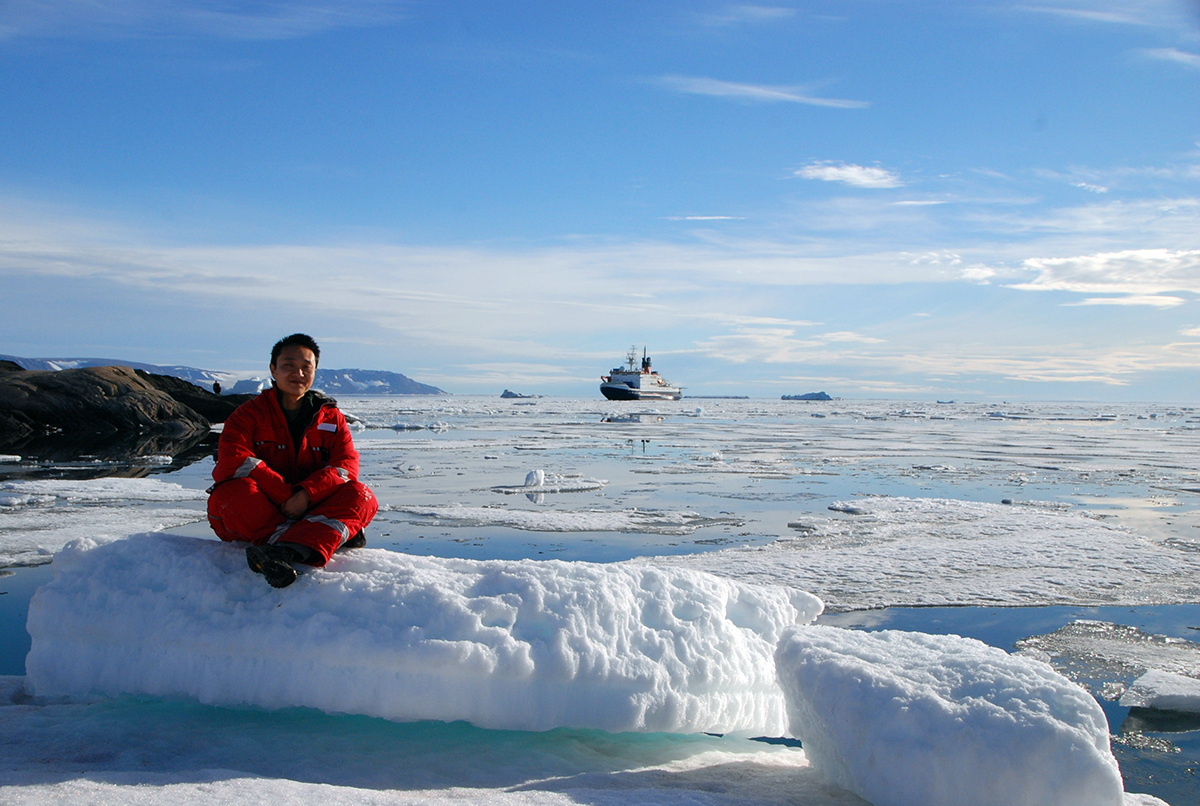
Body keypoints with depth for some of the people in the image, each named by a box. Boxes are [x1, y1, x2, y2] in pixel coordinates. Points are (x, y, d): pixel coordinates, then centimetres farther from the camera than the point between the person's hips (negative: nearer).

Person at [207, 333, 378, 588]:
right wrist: (285, 495, -25)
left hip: (310, 512, 2)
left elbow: (347, 464, -6)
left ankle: (285, 550, -50)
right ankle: (338, 533, -42)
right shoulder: (250, 414, 1)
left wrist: (305, 495, -25)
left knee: (360, 495, -24)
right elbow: (233, 461, -16)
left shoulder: (330, 416, 9)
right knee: (234, 491, -33)